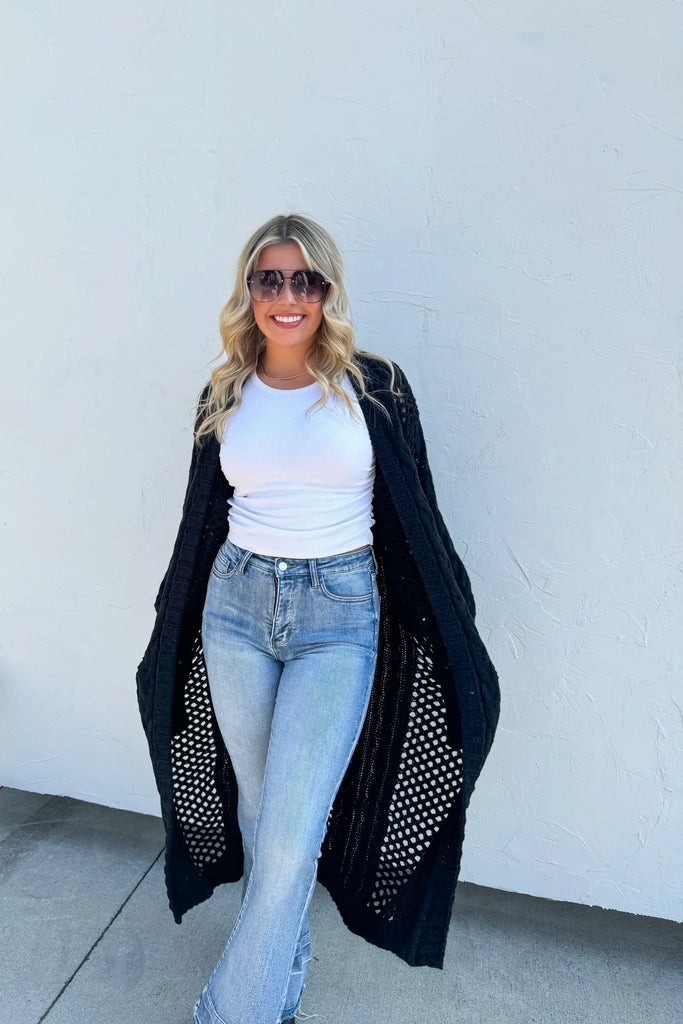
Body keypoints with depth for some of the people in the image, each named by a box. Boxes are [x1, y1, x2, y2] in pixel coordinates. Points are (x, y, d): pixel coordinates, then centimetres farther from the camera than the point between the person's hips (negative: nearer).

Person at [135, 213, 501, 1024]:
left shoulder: (374, 386, -3)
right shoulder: (224, 395, 5)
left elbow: (417, 517, 1)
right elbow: (202, 518, 12)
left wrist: (448, 634, 3)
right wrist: (174, 625, 18)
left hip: (339, 618, -3)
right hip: (236, 605, 4)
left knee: (289, 838, -7)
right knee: (258, 805, 16)